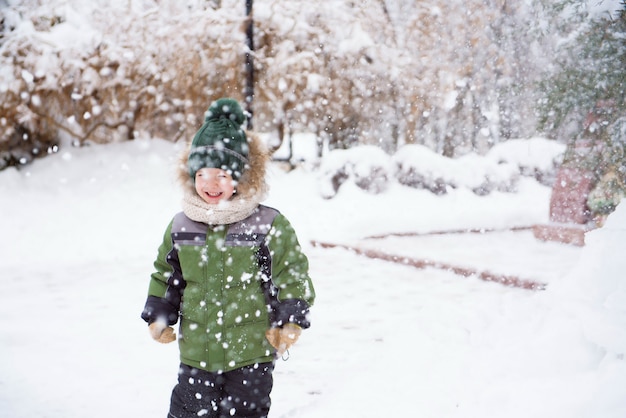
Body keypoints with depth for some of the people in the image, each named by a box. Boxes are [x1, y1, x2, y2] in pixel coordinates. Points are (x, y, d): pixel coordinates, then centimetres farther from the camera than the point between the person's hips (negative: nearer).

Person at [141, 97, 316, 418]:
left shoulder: (269, 225, -10)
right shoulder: (181, 226, 2)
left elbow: (293, 277, -4)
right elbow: (166, 275, 14)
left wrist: (290, 321, -14)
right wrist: (158, 316, 4)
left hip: (250, 354, -3)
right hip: (196, 352, 3)